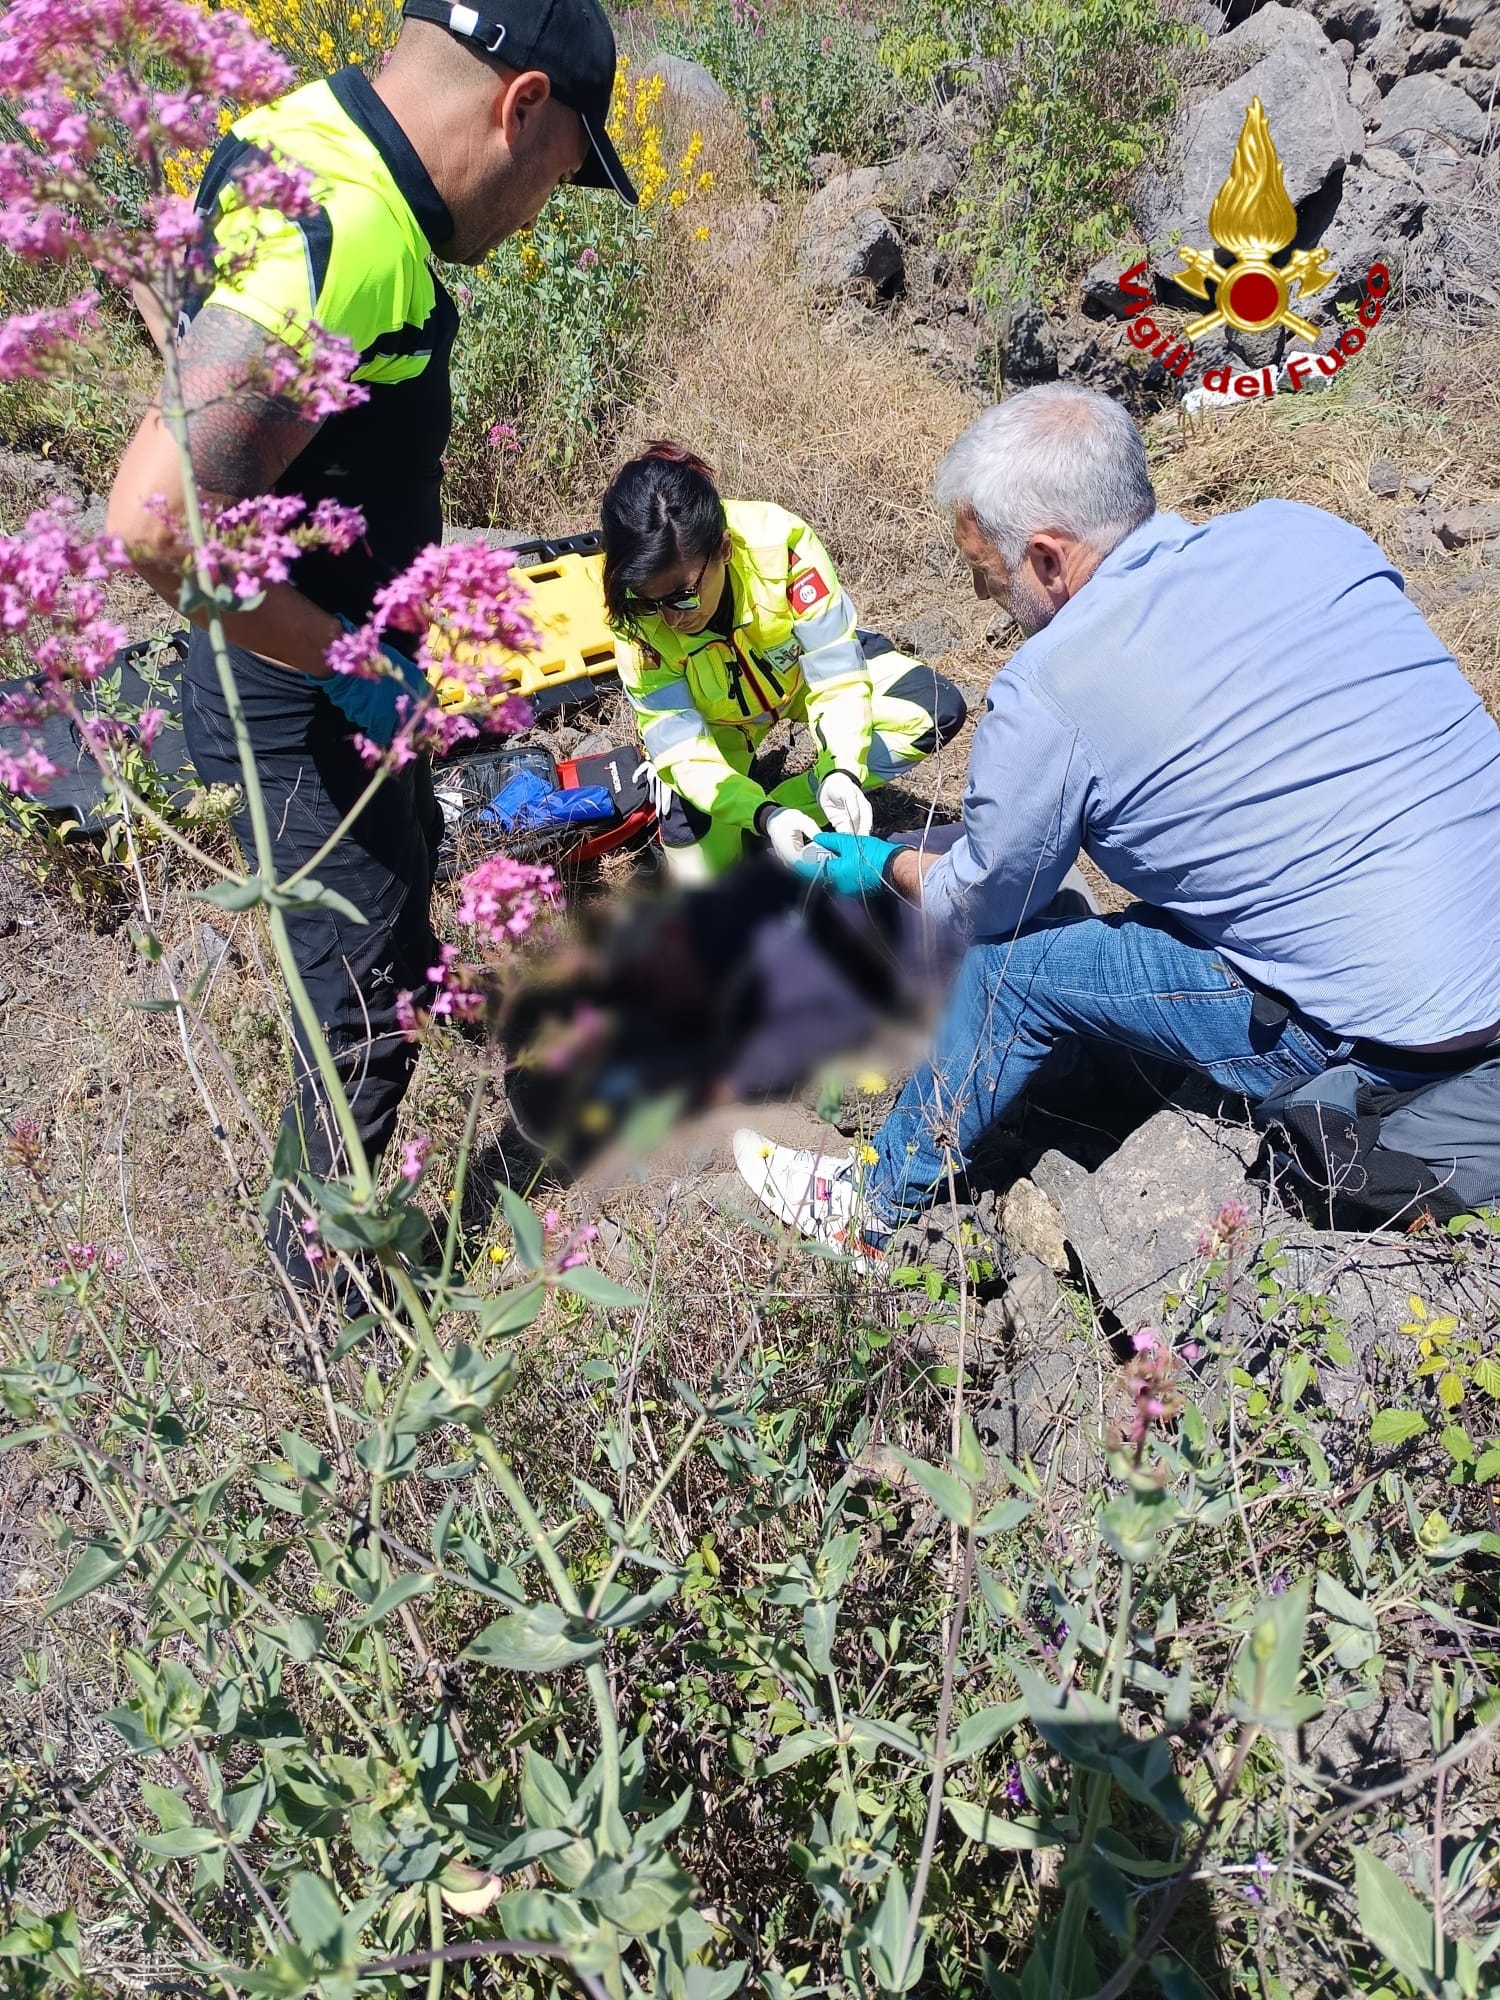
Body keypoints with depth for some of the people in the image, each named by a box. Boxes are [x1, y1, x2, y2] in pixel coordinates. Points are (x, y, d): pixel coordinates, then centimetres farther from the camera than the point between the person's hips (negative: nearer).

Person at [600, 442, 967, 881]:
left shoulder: (779, 540, -38)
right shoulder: (638, 620, -33)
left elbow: (835, 671, -31)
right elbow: (684, 749, -32)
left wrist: (841, 772, -47)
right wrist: (764, 816, -48)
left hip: (801, 668, 1)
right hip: (719, 718, -1)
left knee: (938, 709, -23)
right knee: (701, 879, -11)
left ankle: (792, 808, -15)